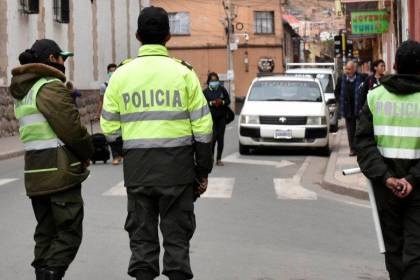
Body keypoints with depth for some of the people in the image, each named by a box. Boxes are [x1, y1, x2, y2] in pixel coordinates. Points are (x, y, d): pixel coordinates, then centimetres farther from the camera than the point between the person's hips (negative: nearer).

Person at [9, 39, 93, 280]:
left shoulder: (23, 93, 17)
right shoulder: (51, 87, -12)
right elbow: (71, 128, -17)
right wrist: (87, 154, 1)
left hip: (35, 171, 9)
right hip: (60, 170, -9)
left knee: (46, 233, 14)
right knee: (69, 233, -4)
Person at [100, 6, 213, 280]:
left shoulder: (122, 75, 1)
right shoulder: (183, 73, -2)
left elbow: (109, 128, 2)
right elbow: (202, 127, -3)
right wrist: (203, 171, 5)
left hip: (137, 166, 1)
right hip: (177, 165, -1)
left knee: (142, 236, 10)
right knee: (177, 236, 7)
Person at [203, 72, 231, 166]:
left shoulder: (222, 90, 6)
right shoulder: (206, 92, 0)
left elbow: (228, 101, 8)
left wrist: (222, 102, -11)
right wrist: (211, 103, -17)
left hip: (221, 117, 3)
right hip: (211, 117, -3)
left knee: (220, 137, 2)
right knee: (213, 136, -14)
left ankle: (219, 159, 9)